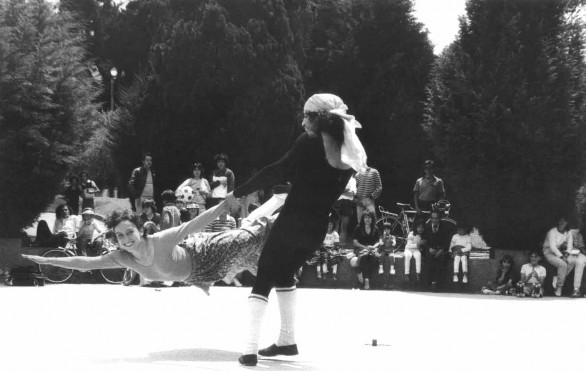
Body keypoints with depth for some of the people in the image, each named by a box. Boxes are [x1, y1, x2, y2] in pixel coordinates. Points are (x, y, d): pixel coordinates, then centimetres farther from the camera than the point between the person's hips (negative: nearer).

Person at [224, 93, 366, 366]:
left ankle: (251, 349, -9)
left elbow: (278, 171, -15)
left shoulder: (310, 142, -11)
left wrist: (239, 192, -10)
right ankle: (287, 341, 25)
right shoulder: (347, 153, 7)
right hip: (317, 229, 6)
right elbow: (330, 193, 12)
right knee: (284, 272, 26)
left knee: (263, 279, 1)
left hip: (292, 221, -6)